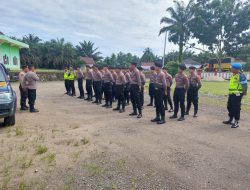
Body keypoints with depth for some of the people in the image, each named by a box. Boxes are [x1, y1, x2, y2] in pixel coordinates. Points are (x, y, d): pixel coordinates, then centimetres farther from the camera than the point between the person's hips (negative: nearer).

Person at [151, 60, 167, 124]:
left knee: (160, 104, -6)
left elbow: (164, 83, -17)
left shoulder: (162, 74, -15)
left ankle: (163, 119, 1)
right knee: (156, 104, 14)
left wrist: (165, 91, -15)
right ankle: (157, 117, 24)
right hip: (156, 90, 10)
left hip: (160, 90, -9)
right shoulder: (157, 74, 14)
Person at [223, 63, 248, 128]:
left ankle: (236, 122, 5)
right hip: (231, 93, 9)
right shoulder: (232, 75, 13)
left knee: (236, 108, -4)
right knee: (230, 107, 16)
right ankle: (230, 120, 30)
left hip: (237, 94, -9)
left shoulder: (241, 75, -14)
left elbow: (244, 84, -16)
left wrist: (244, 92, -18)